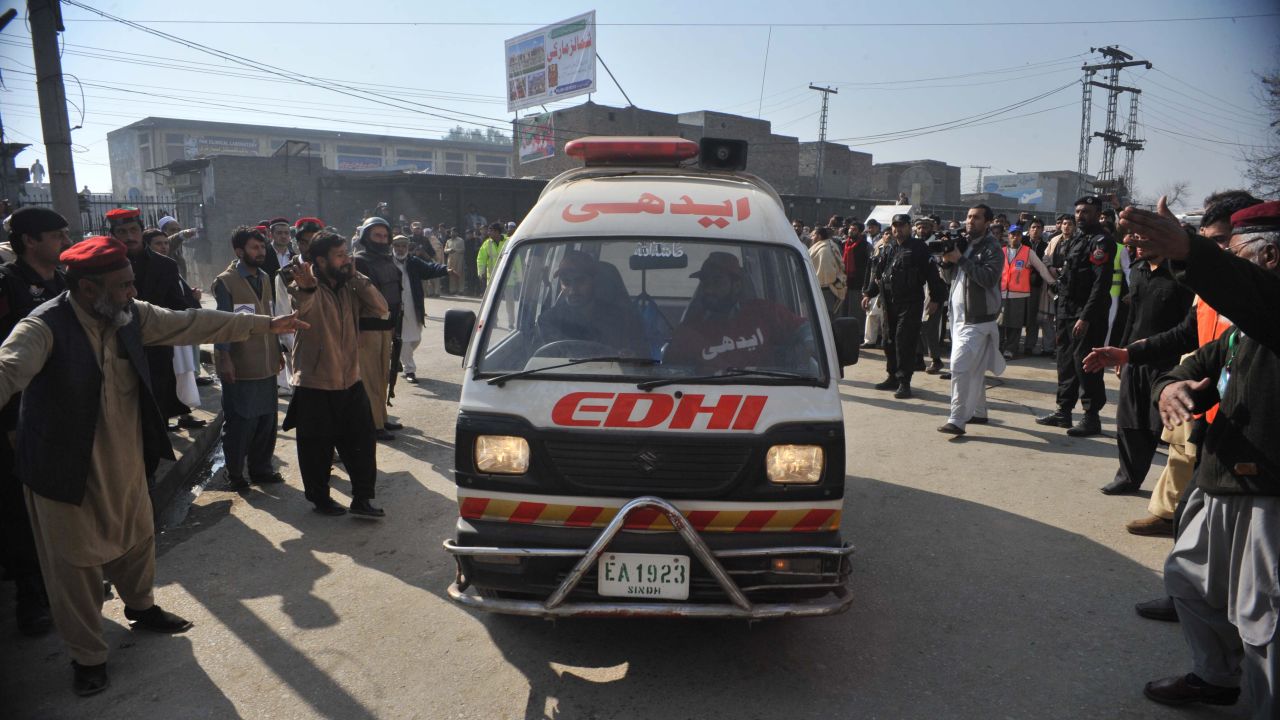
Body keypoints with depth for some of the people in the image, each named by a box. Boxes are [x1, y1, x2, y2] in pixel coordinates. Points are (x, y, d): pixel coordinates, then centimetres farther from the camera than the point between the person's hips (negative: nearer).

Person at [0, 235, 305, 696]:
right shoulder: (45, 328, -25)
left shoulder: (130, 316, -6)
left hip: (126, 462, 6)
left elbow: (194, 324, 1)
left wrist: (266, 324, 5)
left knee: (137, 541, 24)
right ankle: (87, 656, 29)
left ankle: (141, 608, 51)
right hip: (68, 471, -6)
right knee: (76, 564, 10)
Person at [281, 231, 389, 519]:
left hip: (351, 382, 5)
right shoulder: (307, 288, -13)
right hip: (315, 385, -5)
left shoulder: (349, 288, 6)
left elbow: (379, 308, -5)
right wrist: (305, 288, -59)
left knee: (362, 442, 8)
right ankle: (320, 498, 28)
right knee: (317, 448, 9)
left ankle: (363, 498, 20)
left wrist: (356, 277, -11)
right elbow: (299, 309, -36)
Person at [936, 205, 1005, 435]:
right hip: (959, 316, 8)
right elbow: (948, 277, 15)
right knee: (974, 368, 17)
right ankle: (979, 412, 28)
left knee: (959, 366, -15)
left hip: (978, 319, -8)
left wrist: (961, 259, -22)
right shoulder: (963, 244, 14)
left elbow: (989, 278, -23)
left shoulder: (992, 249, -8)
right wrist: (947, 261, -6)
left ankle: (957, 420, -14)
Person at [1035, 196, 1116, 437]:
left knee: (1085, 364, -5)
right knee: (1066, 361, 13)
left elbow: (1101, 283, -19)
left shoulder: (1101, 241, -11)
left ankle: (1092, 417, 3)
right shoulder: (1074, 239, 17)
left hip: (1087, 316, -9)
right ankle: (1064, 411, 23)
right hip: (1067, 313, 9)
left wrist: (1086, 317, -23)